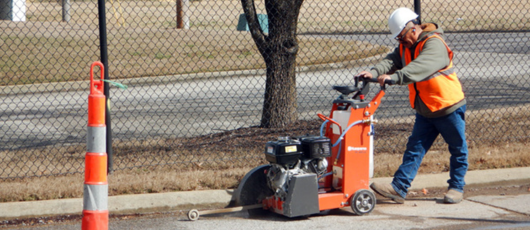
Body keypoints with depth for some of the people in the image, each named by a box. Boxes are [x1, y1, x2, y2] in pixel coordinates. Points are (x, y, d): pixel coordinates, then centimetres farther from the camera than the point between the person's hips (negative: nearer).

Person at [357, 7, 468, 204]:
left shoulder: (434, 44, -21)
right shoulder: (405, 46, 5)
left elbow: (420, 67, -38)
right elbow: (392, 61, -11)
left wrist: (395, 77, -51)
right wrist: (374, 72, -32)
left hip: (449, 107, -7)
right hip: (425, 112, 7)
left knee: (457, 149, 7)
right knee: (414, 148, 0)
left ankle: (456, 187, 21)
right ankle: (398, 189, -5)